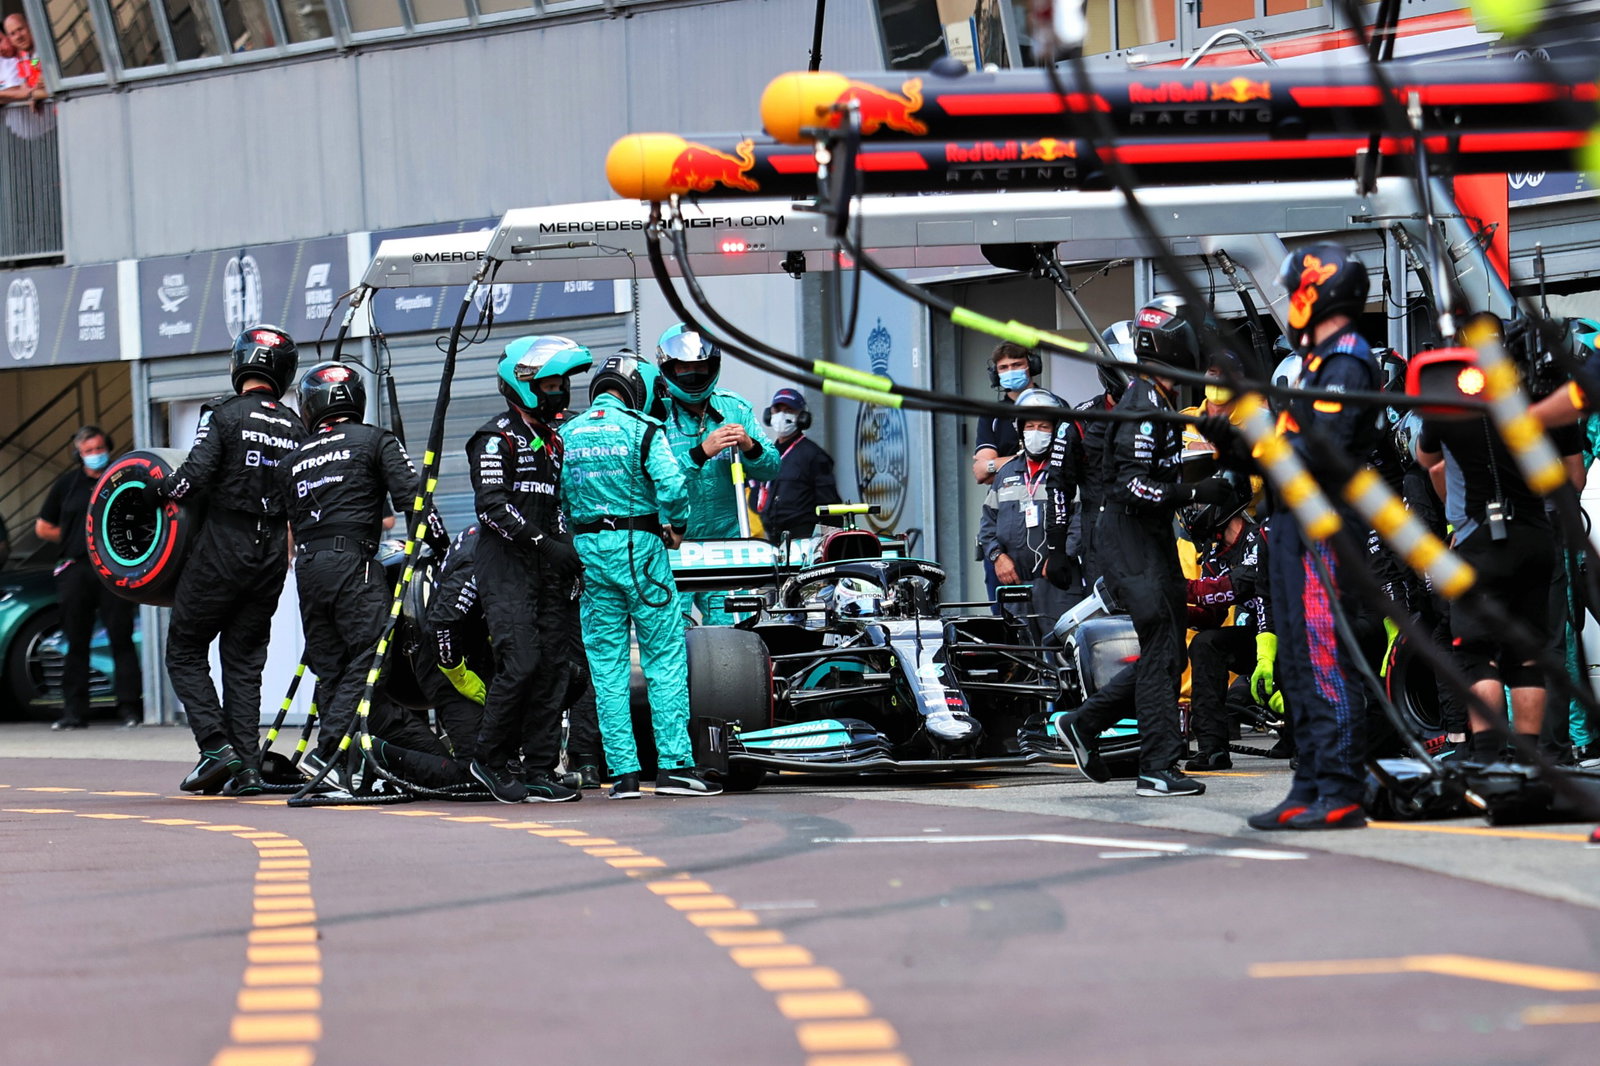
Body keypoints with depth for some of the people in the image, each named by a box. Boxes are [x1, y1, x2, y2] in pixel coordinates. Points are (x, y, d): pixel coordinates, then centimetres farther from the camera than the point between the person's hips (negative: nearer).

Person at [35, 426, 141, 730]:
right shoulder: (67, 484, 12)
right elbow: (43, 528, 18)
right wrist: (77, 539, 9)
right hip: (76, 571, 2)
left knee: (121, 639, -7)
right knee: (76, 644, 4)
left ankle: (129, 708, -5)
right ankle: (74, 712, 7)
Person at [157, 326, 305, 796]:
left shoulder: (224, 415, -9)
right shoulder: (295, 428, 7)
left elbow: (194, 478, -19)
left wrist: (152, 491, -3)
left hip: (223, 548, -5)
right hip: (272, 554, 5)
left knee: (185, 651, 6)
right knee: (244, 661, 11)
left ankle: (216, 746, -8)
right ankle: (247, 766, 3)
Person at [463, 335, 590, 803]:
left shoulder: (551, 441, 21)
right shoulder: (497, 438, -6)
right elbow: (493, 505, -17)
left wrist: (570, 553, 12)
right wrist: (545, 544, -20)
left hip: (546, 571, 8)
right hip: (506, 569, -8)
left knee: (552, 668, 3)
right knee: (521, 663, -16)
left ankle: (540, 772, 5)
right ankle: (489, 758, -1)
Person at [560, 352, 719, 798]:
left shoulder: (566, 436, 8)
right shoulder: (641, 428, -6)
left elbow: (556, 498, 5)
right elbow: (672, 485, -17)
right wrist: (676, 527, -1)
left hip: (587, 549, 4)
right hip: (638, 546, -4)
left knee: (605, 663, 6)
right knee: (666, 657, 1)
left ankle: (623, 771, 4)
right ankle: (674, 764, -4)